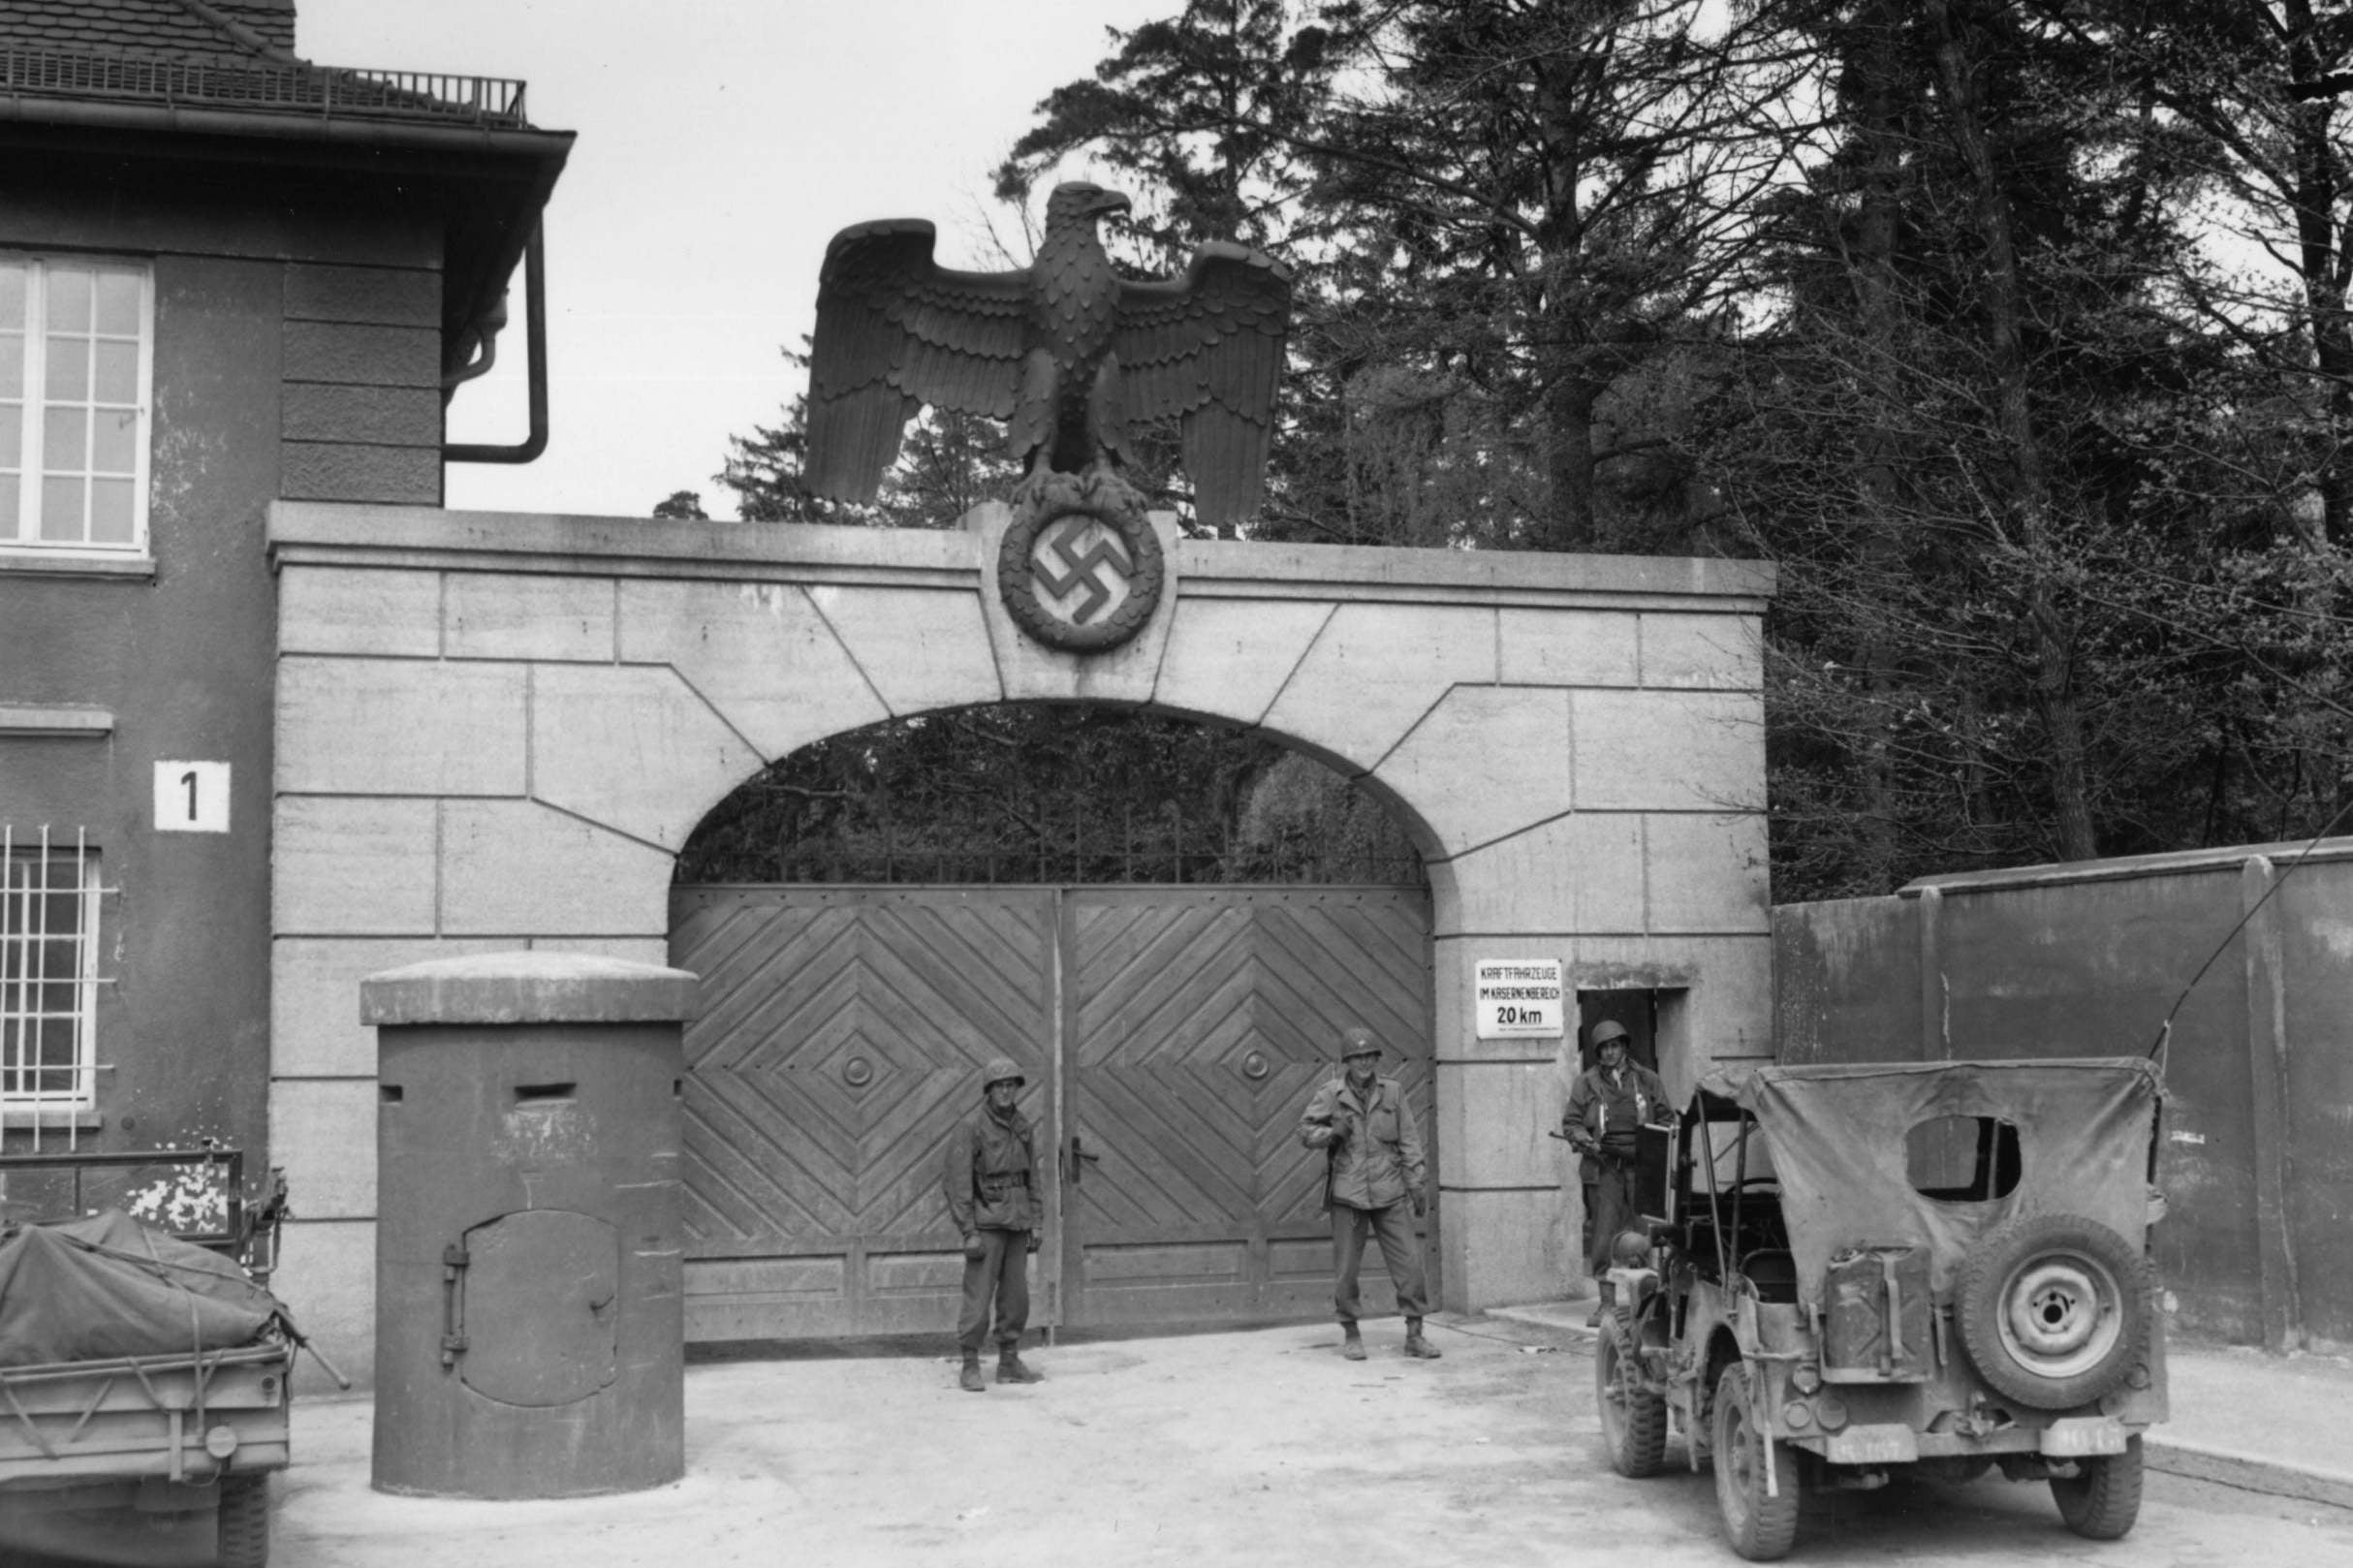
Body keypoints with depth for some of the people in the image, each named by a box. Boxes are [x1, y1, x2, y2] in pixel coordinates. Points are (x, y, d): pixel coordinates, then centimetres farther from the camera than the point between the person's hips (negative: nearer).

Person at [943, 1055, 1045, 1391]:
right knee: (979, 1296, -6)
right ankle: (970, 1369, 0)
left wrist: (1035, 1222, 10)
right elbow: (959, 1182, -11)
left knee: (1016, 1295, 8)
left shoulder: (1023, 1127, 10)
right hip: (987, 1223, -6)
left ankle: (1009, 1363, 17)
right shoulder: (971, 1128, -9)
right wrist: (969, 1232, -15)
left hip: (1017, 1224, 6)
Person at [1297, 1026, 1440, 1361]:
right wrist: (1331, 1133, -14)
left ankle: (1414, 1335, 7)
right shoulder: (1330, 1094, -1)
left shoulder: (1391, 1092, 4)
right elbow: (1306, 1131, 6)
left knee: (1408, 1260, -2)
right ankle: (1351, 1335, 18)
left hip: (1389, 1193, 1)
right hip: (1347, 1193, -1)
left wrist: (1416, 1183, 4)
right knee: (1346, 1267, 3)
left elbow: (1408, 1139, 7)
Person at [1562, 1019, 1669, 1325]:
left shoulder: (1647, 1080, 10)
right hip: (1604, 1166, -1)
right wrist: (1587, 1142, -12)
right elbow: (1570, 1123, 7)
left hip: (1641, 1165, 1)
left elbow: (1665, 1120, 14)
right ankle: (1607, 1302, 2)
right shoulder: (1587, 1082, 7)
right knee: (1604, 1234, -4)